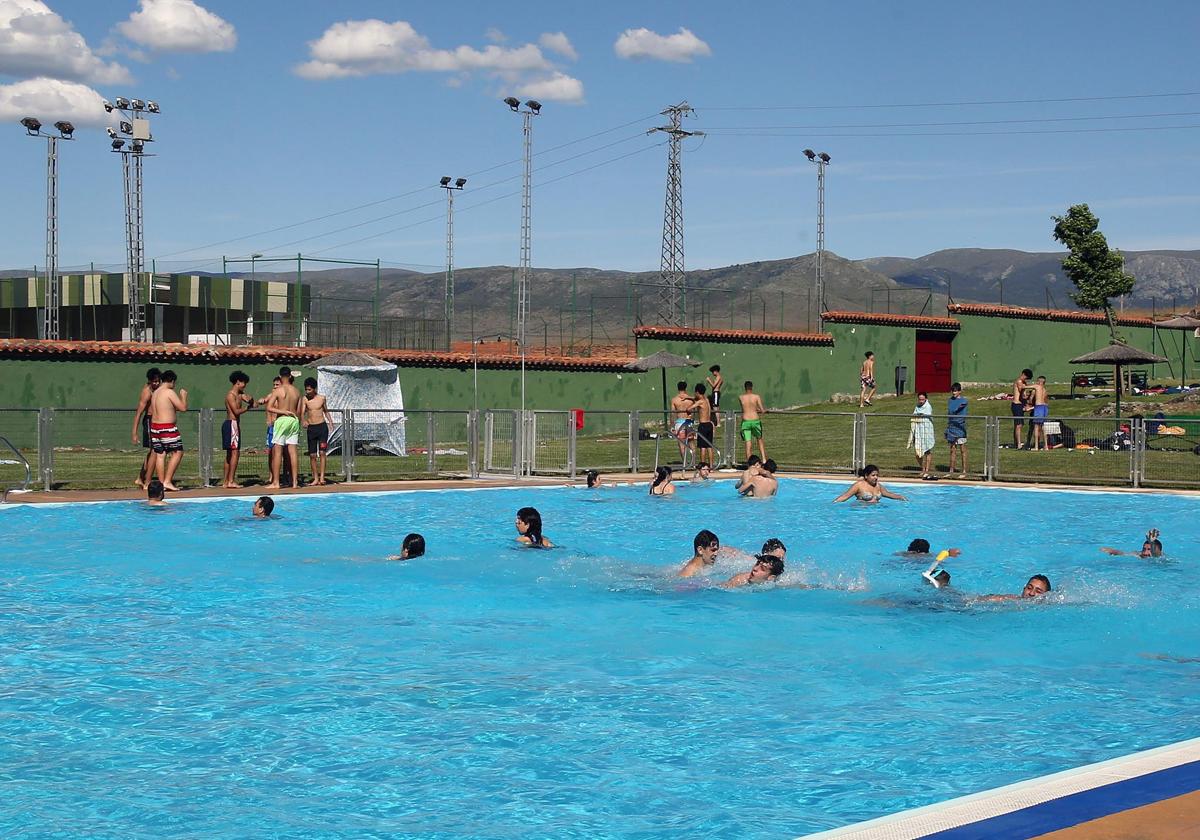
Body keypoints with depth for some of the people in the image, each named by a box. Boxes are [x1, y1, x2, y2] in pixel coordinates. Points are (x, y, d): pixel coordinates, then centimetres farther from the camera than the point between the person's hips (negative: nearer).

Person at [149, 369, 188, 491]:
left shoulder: (155, 392, 14)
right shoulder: (169, 392, -12)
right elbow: (183, 407, -13)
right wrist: (184, 396, 7)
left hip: (155, 426, 8)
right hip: (167, 427, -8)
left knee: (160, 455, 9)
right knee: (177, 453, 0)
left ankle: (161, 483, 10)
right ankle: (167, 481, -5)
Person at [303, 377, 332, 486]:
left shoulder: (322, 398, 2)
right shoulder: (305, 399, -1)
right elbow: (302, 412, -13)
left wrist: (330, 421, 3)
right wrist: (304, 421, -33)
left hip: (322, 427, -1)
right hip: (311, 428, 1)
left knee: (322, 453, -8)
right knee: (312, 455, 2)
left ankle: (322, 477, -10)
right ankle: (315, 478, 10)